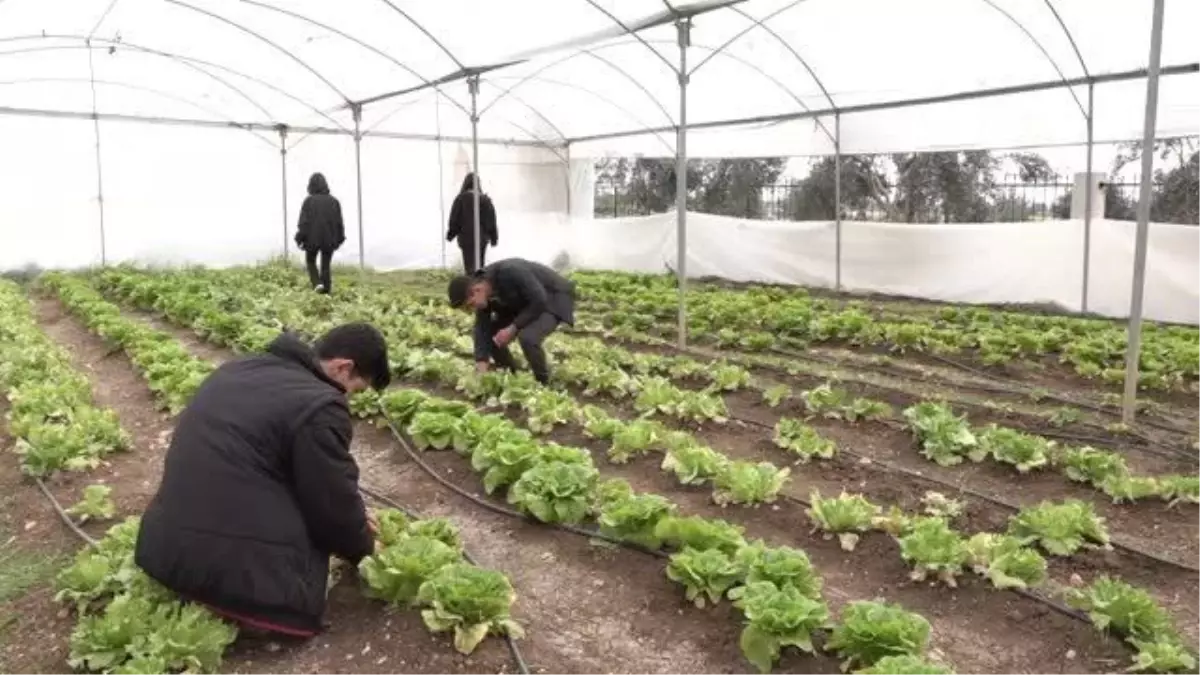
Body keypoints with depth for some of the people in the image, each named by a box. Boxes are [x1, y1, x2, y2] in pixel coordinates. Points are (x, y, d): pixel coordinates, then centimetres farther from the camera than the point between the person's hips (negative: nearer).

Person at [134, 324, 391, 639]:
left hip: (163, 549, 8)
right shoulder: (320, 407, -14)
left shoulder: (239, 368, 14)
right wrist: (363, 546, 17)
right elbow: (335, 505, -6)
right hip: (235, 570, -8)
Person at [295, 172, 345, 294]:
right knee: (326, 265, 12)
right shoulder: (334, 201, 1)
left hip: (313, 239, -2)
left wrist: (300, 238, -3)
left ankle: (317, 283, -3)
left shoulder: (309, 201, -9)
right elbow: (339, 223, 2)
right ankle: (326, 288, 7)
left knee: (310, 262, 16)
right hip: (329, 240, 2)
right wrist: (339, 239, 11)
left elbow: (304, 222, -10)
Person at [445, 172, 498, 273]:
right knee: (480, 265, 14)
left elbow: (454, 219, -1)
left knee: (469, 266, -2)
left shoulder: (461, 198, -5)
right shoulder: (485, 199, -1)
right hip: (482, 237, 2)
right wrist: (493, 237, 10)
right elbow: (491, 220, 2)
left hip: (467, 237, -2)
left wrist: (451, 234, 12)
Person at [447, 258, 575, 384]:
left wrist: (513, 328, -29)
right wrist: (481, 370, -20)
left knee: (527, 337, -32)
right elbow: (482, 328, -11)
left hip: (554, 298, -8)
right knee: (491, 335, -2)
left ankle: (543, 384, -8)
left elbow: (539, 301, -32)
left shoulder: (510, 273, -35)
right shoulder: (482, 290, -11)